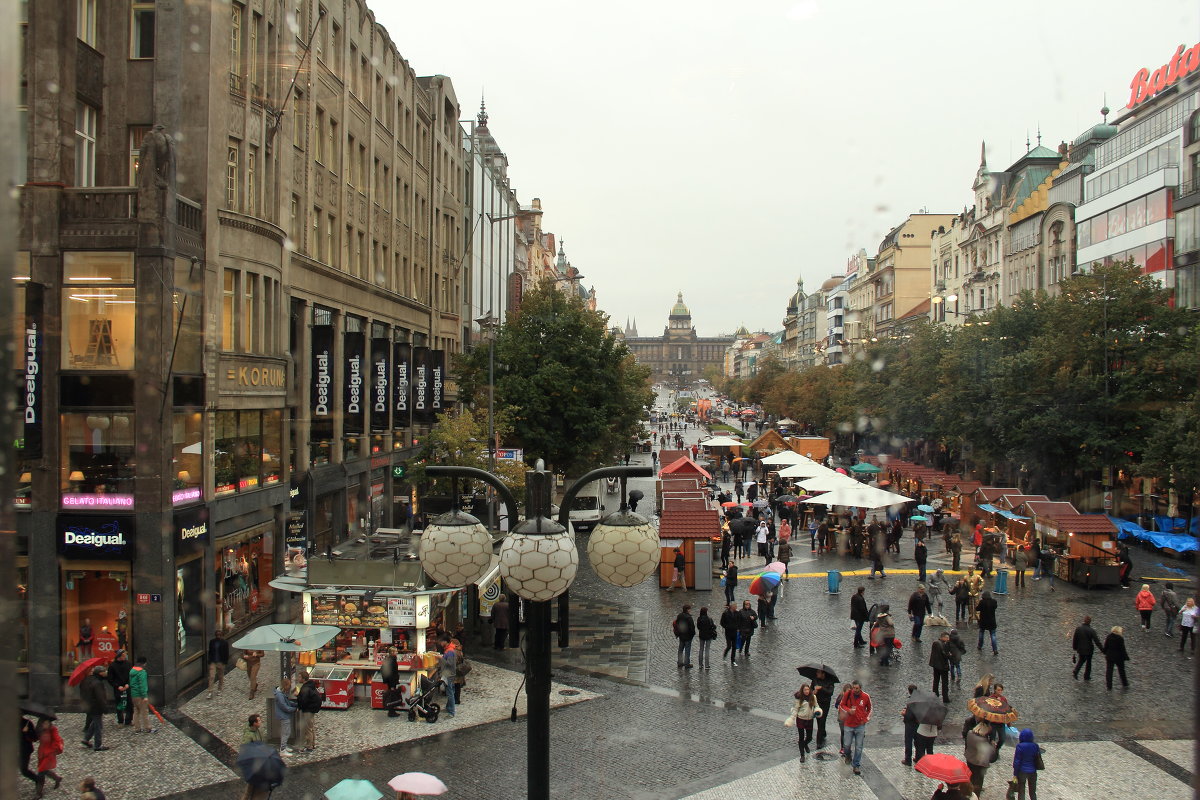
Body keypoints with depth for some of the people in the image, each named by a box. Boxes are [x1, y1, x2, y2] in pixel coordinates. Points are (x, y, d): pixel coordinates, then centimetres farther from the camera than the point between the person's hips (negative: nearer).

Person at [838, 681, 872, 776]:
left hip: (860, 725, 0)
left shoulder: (866, 696, -7)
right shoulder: (847, 695, -9)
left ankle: (856, 766, 14)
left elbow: (870, 708, 11)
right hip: (849, 725, 0)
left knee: (858, 747, 2)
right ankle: (848, 755, 38)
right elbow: (841, 705, 5)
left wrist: (866, 719, 2)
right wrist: (848, 710, -13)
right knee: (847, 745, 4)